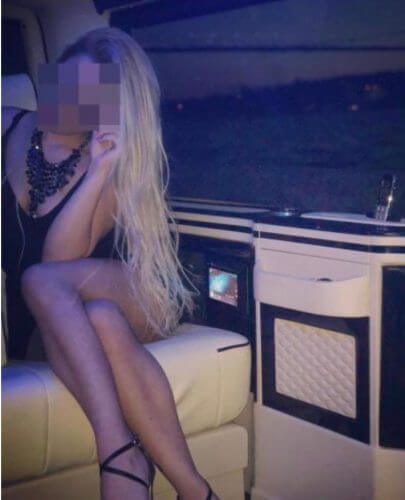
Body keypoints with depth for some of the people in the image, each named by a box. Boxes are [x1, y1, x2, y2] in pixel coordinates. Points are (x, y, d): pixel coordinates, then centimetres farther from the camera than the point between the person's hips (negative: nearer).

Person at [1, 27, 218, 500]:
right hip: (45, 321, 3)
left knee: (41, 281, -34)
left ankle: (117, 451, -44)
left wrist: (99, 169, -25)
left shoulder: (115, 163, -6)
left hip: (133, 301, -2)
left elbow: (58, 260, -20)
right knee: (103, 323, -33)